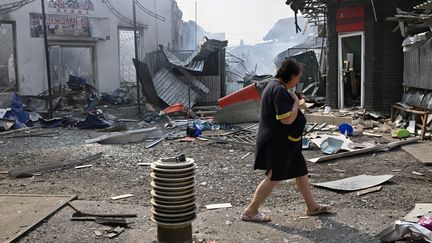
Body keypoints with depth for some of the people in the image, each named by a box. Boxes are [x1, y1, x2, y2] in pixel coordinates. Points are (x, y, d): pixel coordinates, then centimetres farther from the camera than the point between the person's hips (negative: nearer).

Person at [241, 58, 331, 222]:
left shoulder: (275, 86, 12)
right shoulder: (279, 90, -22)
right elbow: (287, 119, -27)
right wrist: (296, 101, -15)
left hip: (286, 142, 11)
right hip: (278, 142, -11)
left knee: (301, 172, 16)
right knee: (273, 178, -2)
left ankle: (312, 206, 28)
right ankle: (250, 212, 8)